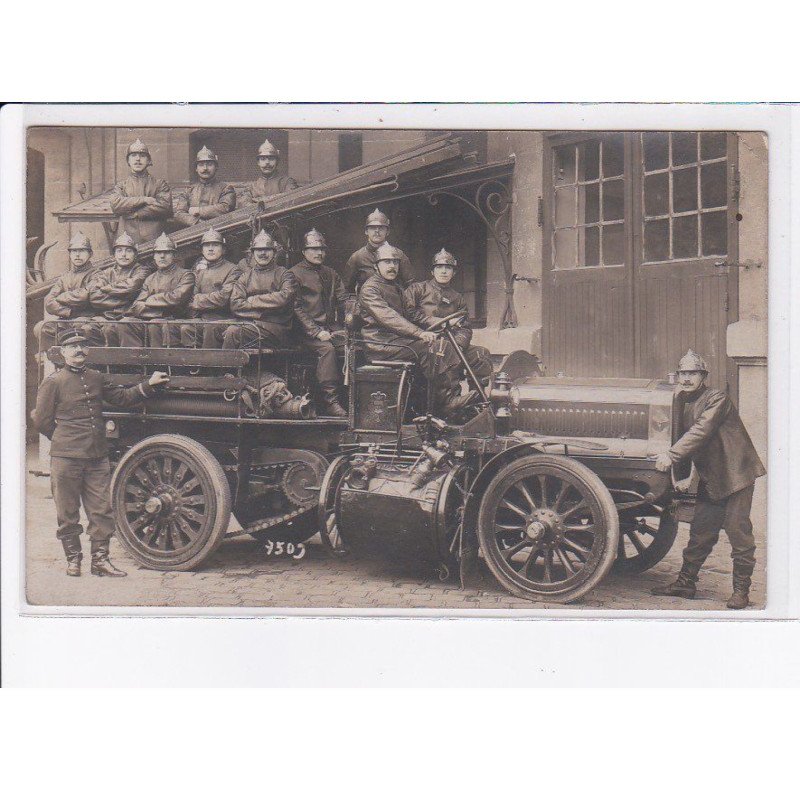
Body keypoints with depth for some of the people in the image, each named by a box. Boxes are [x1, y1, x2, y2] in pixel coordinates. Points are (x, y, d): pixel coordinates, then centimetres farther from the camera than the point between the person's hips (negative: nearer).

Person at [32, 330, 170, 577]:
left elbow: (121, 397, 22)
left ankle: (100, 559, 12)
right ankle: (73, 559, 17)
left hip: (98, 457, 5)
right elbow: (41, 422, 0)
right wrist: (65, 441, 6)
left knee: (102, 510, 4)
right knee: (68, 512, 5)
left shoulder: (96, 378, 12)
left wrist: (149, 385, 14)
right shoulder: (53, 383, -4)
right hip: (66, 459, -5)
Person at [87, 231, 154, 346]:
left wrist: (106, 288, 4)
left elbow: (130, 287, -11)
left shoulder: (142, 271, 11)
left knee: (109, 329, -34)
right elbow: (93, 296, 3)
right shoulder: (105, 273, 21)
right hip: (105, 317, 4)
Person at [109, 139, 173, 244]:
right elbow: (115, 205, -4)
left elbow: (164, 207, -5)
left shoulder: (160, 184, 12)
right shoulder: (121, 185, 15)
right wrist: (144, 200, -10)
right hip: (127, 239, 1)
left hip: (153, 240, -1)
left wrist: (133, 213, -4)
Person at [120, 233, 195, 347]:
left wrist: (151, 300, 2)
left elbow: (176, 298, -10)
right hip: (148, 319, 5)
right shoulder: (150, 279, 23)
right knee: (126, 322, -23)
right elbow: (136, 306, 11)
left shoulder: (185, 275, 7)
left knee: (155, 325, -36)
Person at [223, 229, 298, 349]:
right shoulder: (245, 276, 20)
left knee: (233, 332, -29)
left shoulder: (284, 274, 11)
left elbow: (284, 298, -10)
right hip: (248, 323, 3)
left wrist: (252, 300, -2)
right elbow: (235, 305, 5)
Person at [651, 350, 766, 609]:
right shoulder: (684, 404, 11)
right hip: (710, 480, 7)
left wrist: (672, 455, -29)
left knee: (738, 533, -5)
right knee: (700, 532, 10)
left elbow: (701, 431, -24)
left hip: (735, 475, -7)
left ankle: (741, 590, 2)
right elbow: (685, 437, 17)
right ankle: (685, 582, 18)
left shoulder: (717, 399, -12)